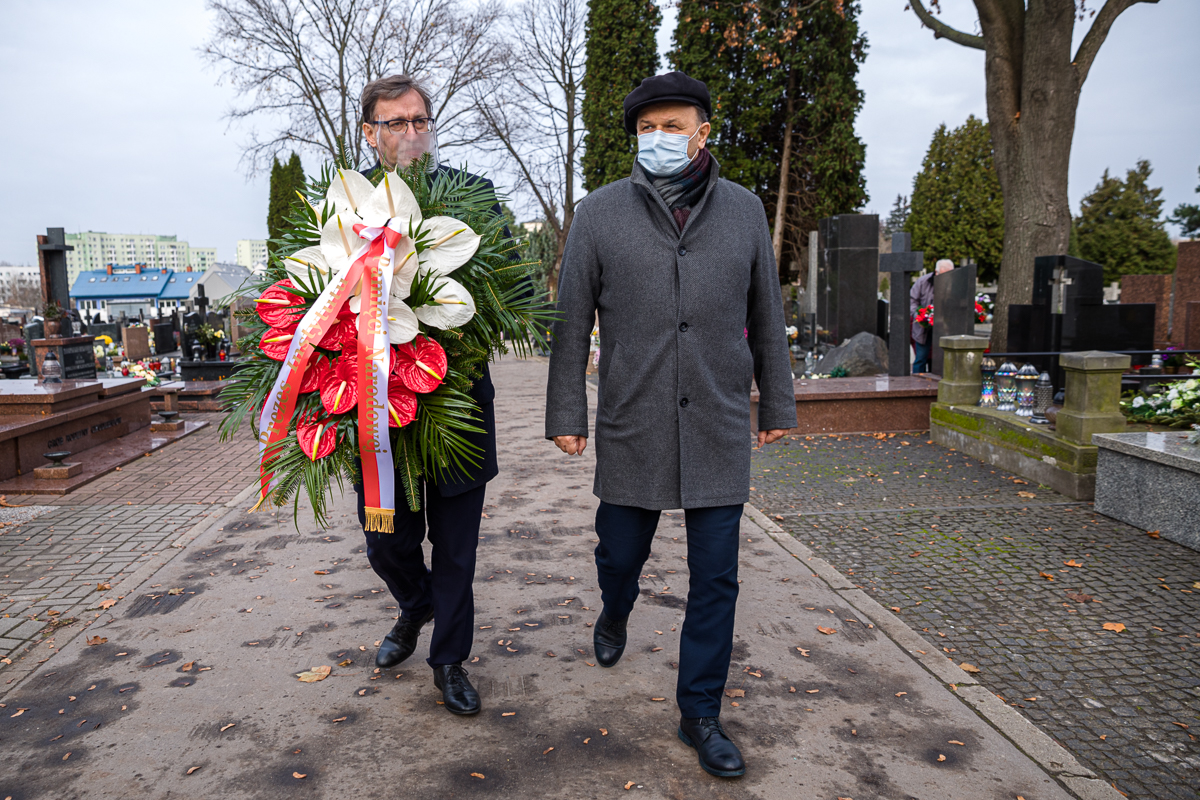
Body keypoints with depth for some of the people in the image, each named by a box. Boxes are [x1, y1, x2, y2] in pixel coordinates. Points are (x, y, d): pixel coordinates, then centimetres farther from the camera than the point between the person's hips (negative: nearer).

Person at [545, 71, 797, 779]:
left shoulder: (744, 210, 5)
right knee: (621, 552, 14)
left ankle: (700, 713, 23)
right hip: (632, 427, 0)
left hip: (720, 428, 1)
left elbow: (766, 317, 11)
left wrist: (778, 403, 13)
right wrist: (567, 413, 0)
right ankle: (615, 615, 51)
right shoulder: (601, 212, 0)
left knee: (716, 578, 5)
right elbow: (572, 321, 2)